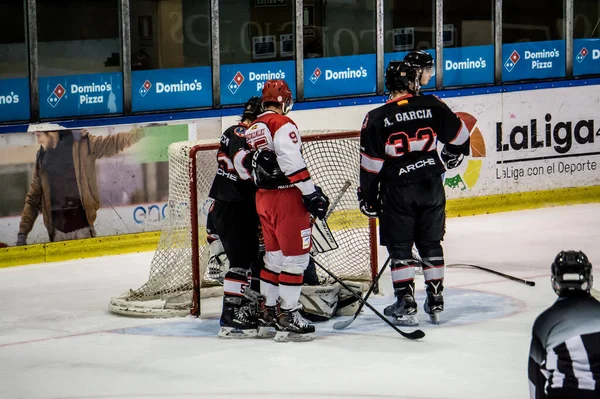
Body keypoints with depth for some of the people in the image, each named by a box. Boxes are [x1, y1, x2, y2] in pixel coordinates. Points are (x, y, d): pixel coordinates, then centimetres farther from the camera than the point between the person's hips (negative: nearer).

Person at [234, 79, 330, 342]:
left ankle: (267, 313, 23)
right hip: (286, 198, -8)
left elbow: (242, 163, 17)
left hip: (263, 199, 8)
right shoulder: (282, 124, -13)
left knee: (275, 256, 18)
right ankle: (287, 317, -5)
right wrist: (312, 194, -19)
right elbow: (292, 162, -22)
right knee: (296, 257, -4)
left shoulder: (252, 130, 13)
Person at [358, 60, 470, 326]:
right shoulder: (432, 106, -3)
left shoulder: (377, 118, -8)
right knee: (431, 244, 14)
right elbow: (459, 136, 8)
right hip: (431, 184, 3)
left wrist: (368, 197, 3)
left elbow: (370, 163, -7)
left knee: (399, 247, 6)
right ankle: (436, 303, 16)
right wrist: (453, 156, 29)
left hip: (397, 189, -3)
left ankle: (406, 305, 3)